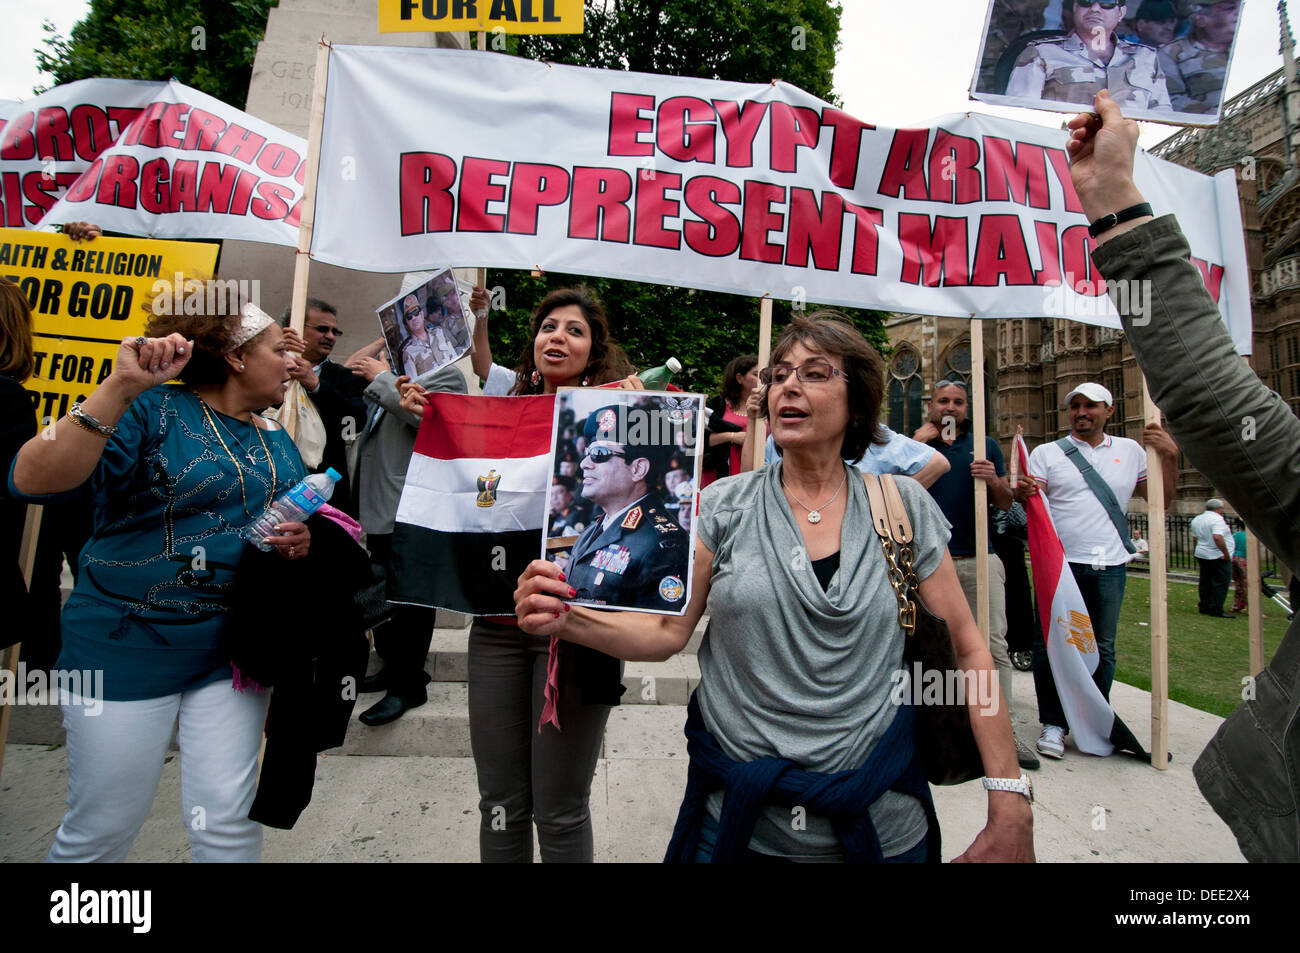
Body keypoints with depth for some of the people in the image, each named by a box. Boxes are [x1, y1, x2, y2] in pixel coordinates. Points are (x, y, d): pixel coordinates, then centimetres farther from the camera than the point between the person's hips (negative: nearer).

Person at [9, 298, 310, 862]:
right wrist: (121, 387, -34)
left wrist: (301, 543, -7)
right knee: (102, 829, 11)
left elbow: (301, 528, 16)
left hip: (231, 649, 5)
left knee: (227, 826, 6)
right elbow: (33, 479, -25)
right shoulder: (153, 409, -11)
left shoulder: (279, 446, 8)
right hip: (128, 645, -4)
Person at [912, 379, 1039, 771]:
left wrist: (993, 480, -10)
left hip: (980, 559, 1)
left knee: (995, 645, -2)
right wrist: (918, 440, -9)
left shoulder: (985, 445, 12)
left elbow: (1007, 503, 11)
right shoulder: (916, 445, 9)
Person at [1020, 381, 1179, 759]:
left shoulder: (1130, 451, 12)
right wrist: (1023, 493, -28)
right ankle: (1053, 724, 11)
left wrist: (1170, 456, 0)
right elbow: (1032, 501, -5)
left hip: (1111, 566, 3)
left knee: (1102, 649, 11)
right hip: (1060, 562, -2)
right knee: (1050, 644, -2)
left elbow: (1161, 498, 12)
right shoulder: (1047, 453, 4)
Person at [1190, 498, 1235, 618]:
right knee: (1220, 584, -3)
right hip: (1218, 557, -8)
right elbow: (1217, 537, -28)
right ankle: (1216, 610, -3)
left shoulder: (1196, 520, 11)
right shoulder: (1217, 519, -15)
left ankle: (1204, 607, 19)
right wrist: (1226, 554, -22)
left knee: (1205, 582, 14)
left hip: (1201, 554, 8)